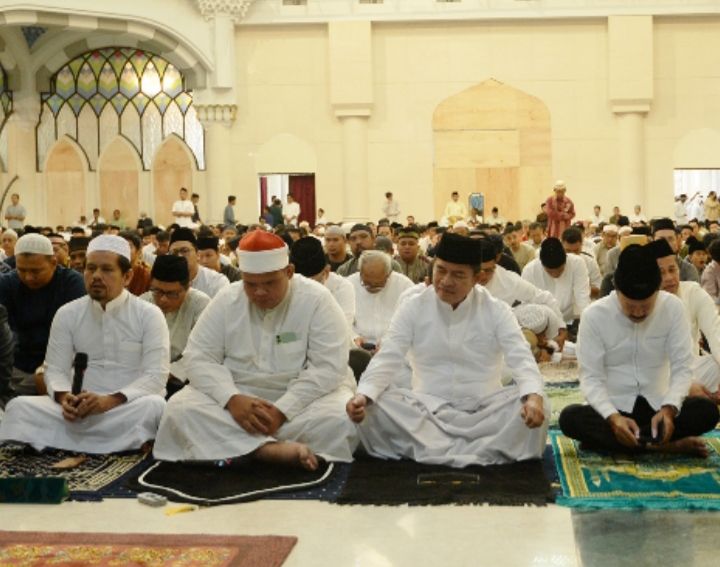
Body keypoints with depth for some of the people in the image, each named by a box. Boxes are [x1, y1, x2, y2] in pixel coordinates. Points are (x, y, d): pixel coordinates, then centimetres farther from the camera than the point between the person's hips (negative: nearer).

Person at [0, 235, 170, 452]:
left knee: (154, 406, -36)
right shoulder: (67, 314, 9)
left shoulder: (149, 315, -1)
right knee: (20, 406, -21)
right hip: (79, 407, 3)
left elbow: (155, 376, -9)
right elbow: (55, 370, 6)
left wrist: (109, 401, -23)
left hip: (129, 407, -2)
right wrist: (64, 397, -18)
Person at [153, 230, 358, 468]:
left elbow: (328, 367, -17)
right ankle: (272, 450, -35)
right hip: (238, 395, 3)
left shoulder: (317, 300, -11)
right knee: (180, 408, -24)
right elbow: (198, 357, -4)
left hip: (303, 396, -2)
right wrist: (232, 399, -23)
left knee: (339, 419, -33)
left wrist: (282, 410, -28)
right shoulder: (226, 300, -2)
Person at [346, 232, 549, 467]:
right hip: (426, 408, 1)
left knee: (536, 407, -28)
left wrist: (534, 396, -34)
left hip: (484, 409, 0)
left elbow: (522, 359, -11)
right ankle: (481, 453, -32)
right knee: (373, 407, -28)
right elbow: (387, 360, -7)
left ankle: (431, 450, -30)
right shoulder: (412, 307, 0)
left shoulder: (496, 311, -1)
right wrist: (363, 395, -28)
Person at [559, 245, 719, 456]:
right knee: (570, 418, -31)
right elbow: (591, 378, -13)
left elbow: (682, 367, -9)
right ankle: (662, 444, -28)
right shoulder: (594, 315, -13)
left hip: (657, 406, 1)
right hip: (614, 408, -1)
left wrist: (669, 409, -29)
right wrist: (613, 417, -32)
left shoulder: (673, 307, -8)